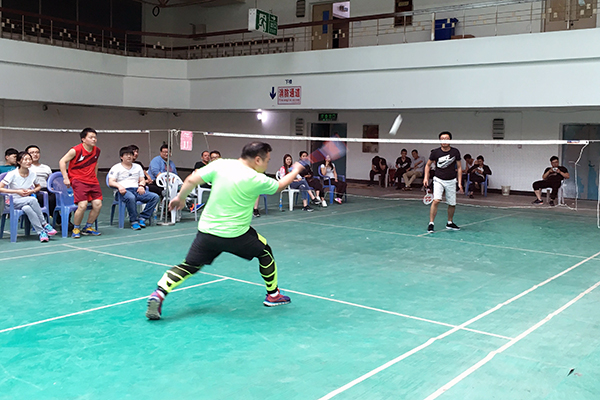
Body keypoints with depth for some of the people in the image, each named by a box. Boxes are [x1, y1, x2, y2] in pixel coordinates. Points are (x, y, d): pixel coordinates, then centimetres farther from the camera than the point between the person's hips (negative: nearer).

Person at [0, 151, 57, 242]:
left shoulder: (33, 174, 1)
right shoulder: (12, 174, -11)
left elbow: (38, 186, 18)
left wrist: (32, 191, -5)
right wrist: (17, 191, -18)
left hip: (27, 201, 3)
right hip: (14, 202, -3)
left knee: (26, 208, -37)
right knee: (32, 199, -35)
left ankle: (41, 233, -34)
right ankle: (44, 225, -29)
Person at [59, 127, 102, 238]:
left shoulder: (97, 151, 6)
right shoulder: (76, 150, -11)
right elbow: (62, 161, -5)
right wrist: (65, 178, -8)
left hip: (92, 181, 6)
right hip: (78, 180, -6)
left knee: (98, 204, -4)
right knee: (83, 205, -19)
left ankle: (88, 228, 16)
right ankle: (76, 229, 4)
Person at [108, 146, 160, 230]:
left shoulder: (137, 167, 27)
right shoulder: (116, 168, 11)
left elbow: (142, 180, 23)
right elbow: (111, 182, 1)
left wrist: (141, 185, -2)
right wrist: (119, 186, -21)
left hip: (137, 190, 5)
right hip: (124, 191, -5)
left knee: (155, 197, -20)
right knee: (131, 198, -43)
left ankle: (142, 218, -20)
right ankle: (134, 221, -30)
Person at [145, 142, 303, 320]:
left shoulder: (220, 164, -3)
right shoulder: (257, 180, -11)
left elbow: (191, 180, -4)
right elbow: (280, 185, 7)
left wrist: (180, 197, 14)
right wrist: (295, 171, 26)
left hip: (206, 231, 3)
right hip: (237, 235, -3)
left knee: (188, 266, 11)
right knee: (265, 251, 21)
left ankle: (159, 294, -8)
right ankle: (273, 295, 31)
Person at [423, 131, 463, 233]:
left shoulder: (455, 152, -3)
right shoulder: (435, 152, -7)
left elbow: (459, 167, 5)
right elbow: (428, 165, 7)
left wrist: (460, 183, 0)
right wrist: (426, 178, -5)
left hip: (451, 181, 2)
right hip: (439, 180, -2)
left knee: (452, 204, 9)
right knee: (436, 200, -20)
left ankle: (450, 223, 32)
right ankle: (431, 223, -11)